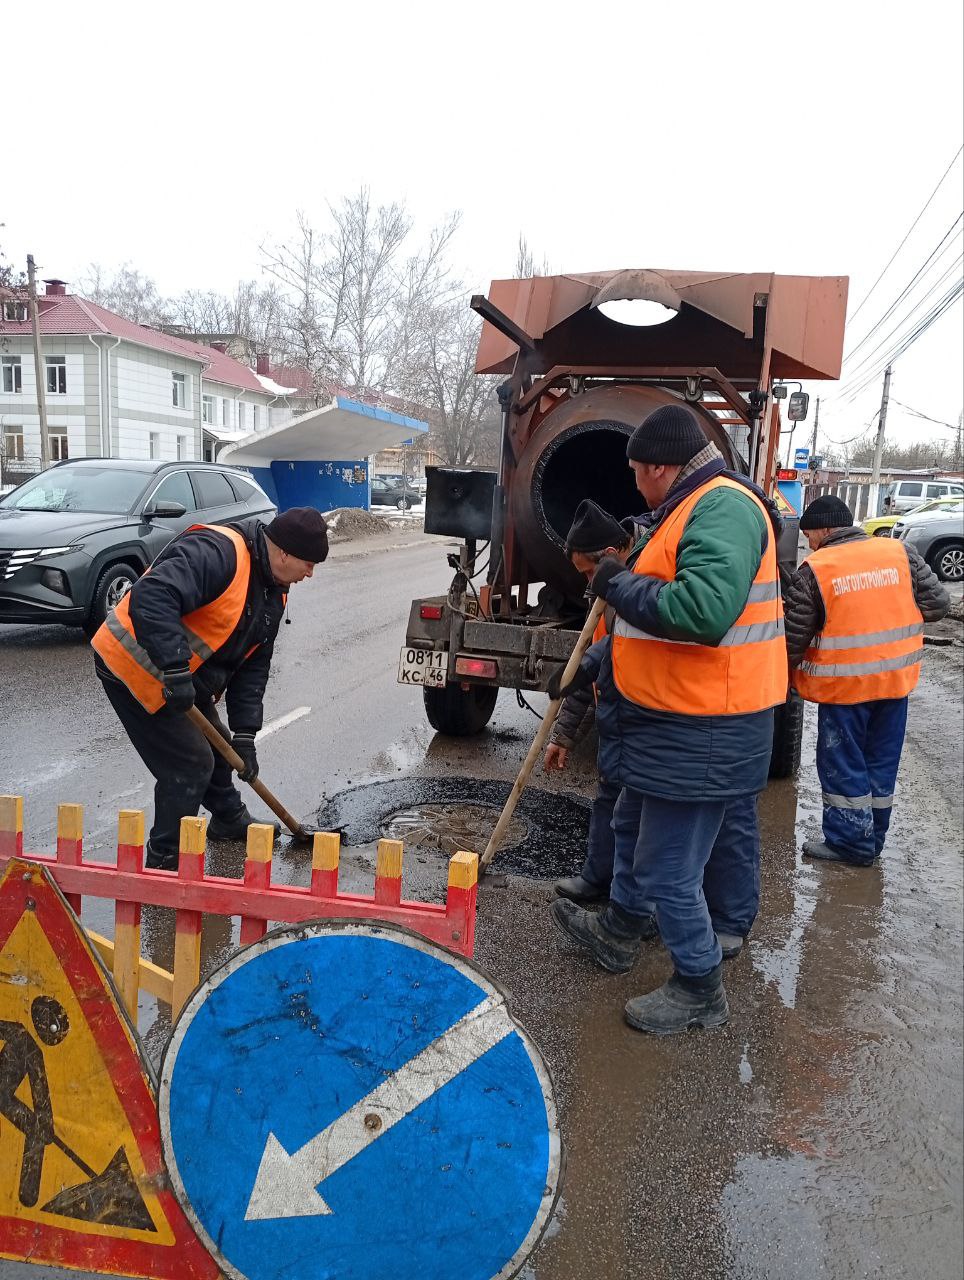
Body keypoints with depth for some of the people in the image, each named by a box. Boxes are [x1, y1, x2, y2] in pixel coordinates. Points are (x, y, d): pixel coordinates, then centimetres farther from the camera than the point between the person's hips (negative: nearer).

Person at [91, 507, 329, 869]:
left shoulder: (273, 592, 4)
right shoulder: (215, 553, -27)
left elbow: (253, 666, 5)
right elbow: (150, 597, -40)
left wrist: (245, 734, -1)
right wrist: (175, 669, -42)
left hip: (185, 679, 10)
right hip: (133, 666, -10)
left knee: (215, 747, 22)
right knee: (189, 763, -7)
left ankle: (230, 819, 47)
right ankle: (166, 860, 10)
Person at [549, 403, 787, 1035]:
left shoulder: (724, 509, -20)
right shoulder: (692, 510, 15)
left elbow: (703, 609, -37)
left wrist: (621, 585, -22)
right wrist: (597, 661, 25)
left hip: (701, 736, -11)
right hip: (674, 722, 11)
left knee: (669, 868, 1)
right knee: (635, 826, 26)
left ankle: (700, 991, 22)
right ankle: (621, 930, 47)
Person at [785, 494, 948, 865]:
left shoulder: (813, 571, -11)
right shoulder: (900, 552, 0)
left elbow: (793, 639, -8)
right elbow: (937, 603, 3)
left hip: (843, 685, -5)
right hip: (896, 679, 5)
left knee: (843, 765, 9)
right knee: (881, 762, 17)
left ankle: (851, 842, 15)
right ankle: (873, 839, 29)